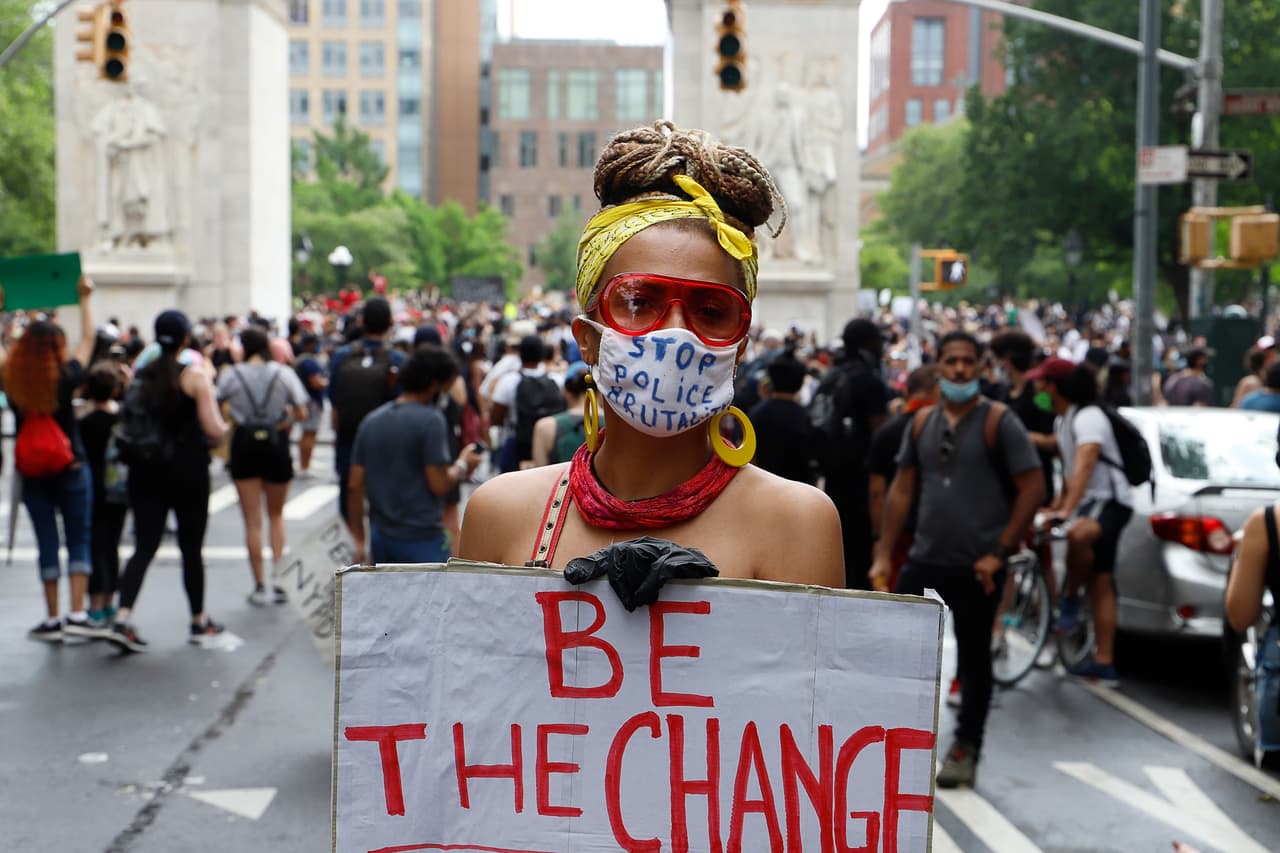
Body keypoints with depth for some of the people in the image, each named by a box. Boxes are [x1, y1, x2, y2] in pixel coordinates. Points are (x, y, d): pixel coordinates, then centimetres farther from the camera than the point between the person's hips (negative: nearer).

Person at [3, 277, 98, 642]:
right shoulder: (65, 378, -13)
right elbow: (88, 339, 0)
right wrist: (85, 299, 12)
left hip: (32, 473, 3)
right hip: (71, 470, -3)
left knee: (47, 543, 9)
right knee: (79, 540, 7)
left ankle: (52, 620, 13)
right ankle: (76, 615, 0)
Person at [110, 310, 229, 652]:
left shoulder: (142, 374, 4)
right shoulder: (194, 374, -9)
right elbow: (214, 431, -14)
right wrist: (225, 428, 7)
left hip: (145, 471, 3)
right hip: (188, 472, -3)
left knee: (144, 546, 2)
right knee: (191, 548, 9)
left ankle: (122, 618, -14)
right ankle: (199, 621, 21)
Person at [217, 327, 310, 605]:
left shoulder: (231, 375, -4)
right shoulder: (283, 373, -4)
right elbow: (302, 414, -6)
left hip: (244, 446, 0)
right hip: (276, 444, 1)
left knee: (252, 521, 6)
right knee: (276, 515, 17)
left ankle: (259, 585, 7)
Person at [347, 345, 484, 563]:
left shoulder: (372, 420, 7)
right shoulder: (430, 420, -13)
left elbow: (356, 485, 7)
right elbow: (439, 484, -17)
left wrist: (359, 539, 13)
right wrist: (462, 466, 3)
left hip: (381, 536, 7)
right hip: (422, 538, -7)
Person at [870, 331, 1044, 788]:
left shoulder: (999, 422, -6)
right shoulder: (922, 423, 9)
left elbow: (1032, 487, -9)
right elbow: (902, 489, 11)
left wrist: (1000, 551, -13)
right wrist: (884, 554, 5)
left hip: (976, 567, -4)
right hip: (924, 561, 5)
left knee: (974, 659, 7)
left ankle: (966, 750, 18)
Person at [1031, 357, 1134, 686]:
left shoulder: (1088, 417, -18)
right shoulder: (1062, 420, 13)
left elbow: (1084, 466, -31)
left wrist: (1066, 511, -41)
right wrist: (1056, 506, 25)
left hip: (1110, 500, -10)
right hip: (1087, 503, 10)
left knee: (1078, 535, -40)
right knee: (1100, 583, 9)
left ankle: (1069, 599, -17)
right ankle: (1104, 664, 11)